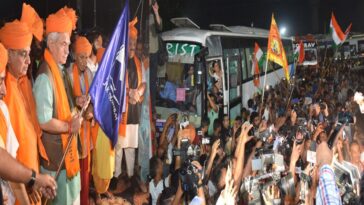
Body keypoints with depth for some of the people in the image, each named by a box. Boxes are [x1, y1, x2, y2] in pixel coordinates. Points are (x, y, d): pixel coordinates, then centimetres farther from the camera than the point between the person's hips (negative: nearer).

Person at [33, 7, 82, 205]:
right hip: (54, 153, -9)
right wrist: (70, 126, -14)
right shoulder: (45, 77, -23)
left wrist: (74, 118, 3)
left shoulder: (61, 71, 7)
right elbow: (44, 121, -25)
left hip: (67, 147, 9)